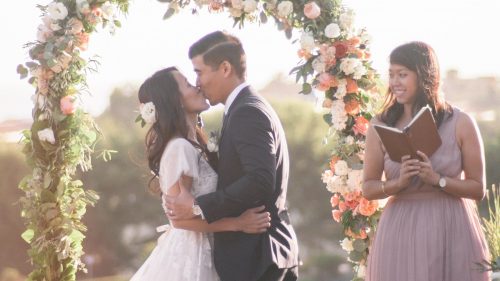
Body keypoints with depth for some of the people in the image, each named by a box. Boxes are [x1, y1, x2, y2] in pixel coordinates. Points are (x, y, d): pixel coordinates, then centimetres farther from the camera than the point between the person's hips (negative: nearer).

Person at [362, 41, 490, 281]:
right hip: (400, 231, 1)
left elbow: (478, 188, -1)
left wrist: (436, 179, -15)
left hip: (452, 230, -1)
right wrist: (398, 183, -15)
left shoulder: (460, 123, -2)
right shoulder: (381, 126, 2)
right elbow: (368, 188, 4)